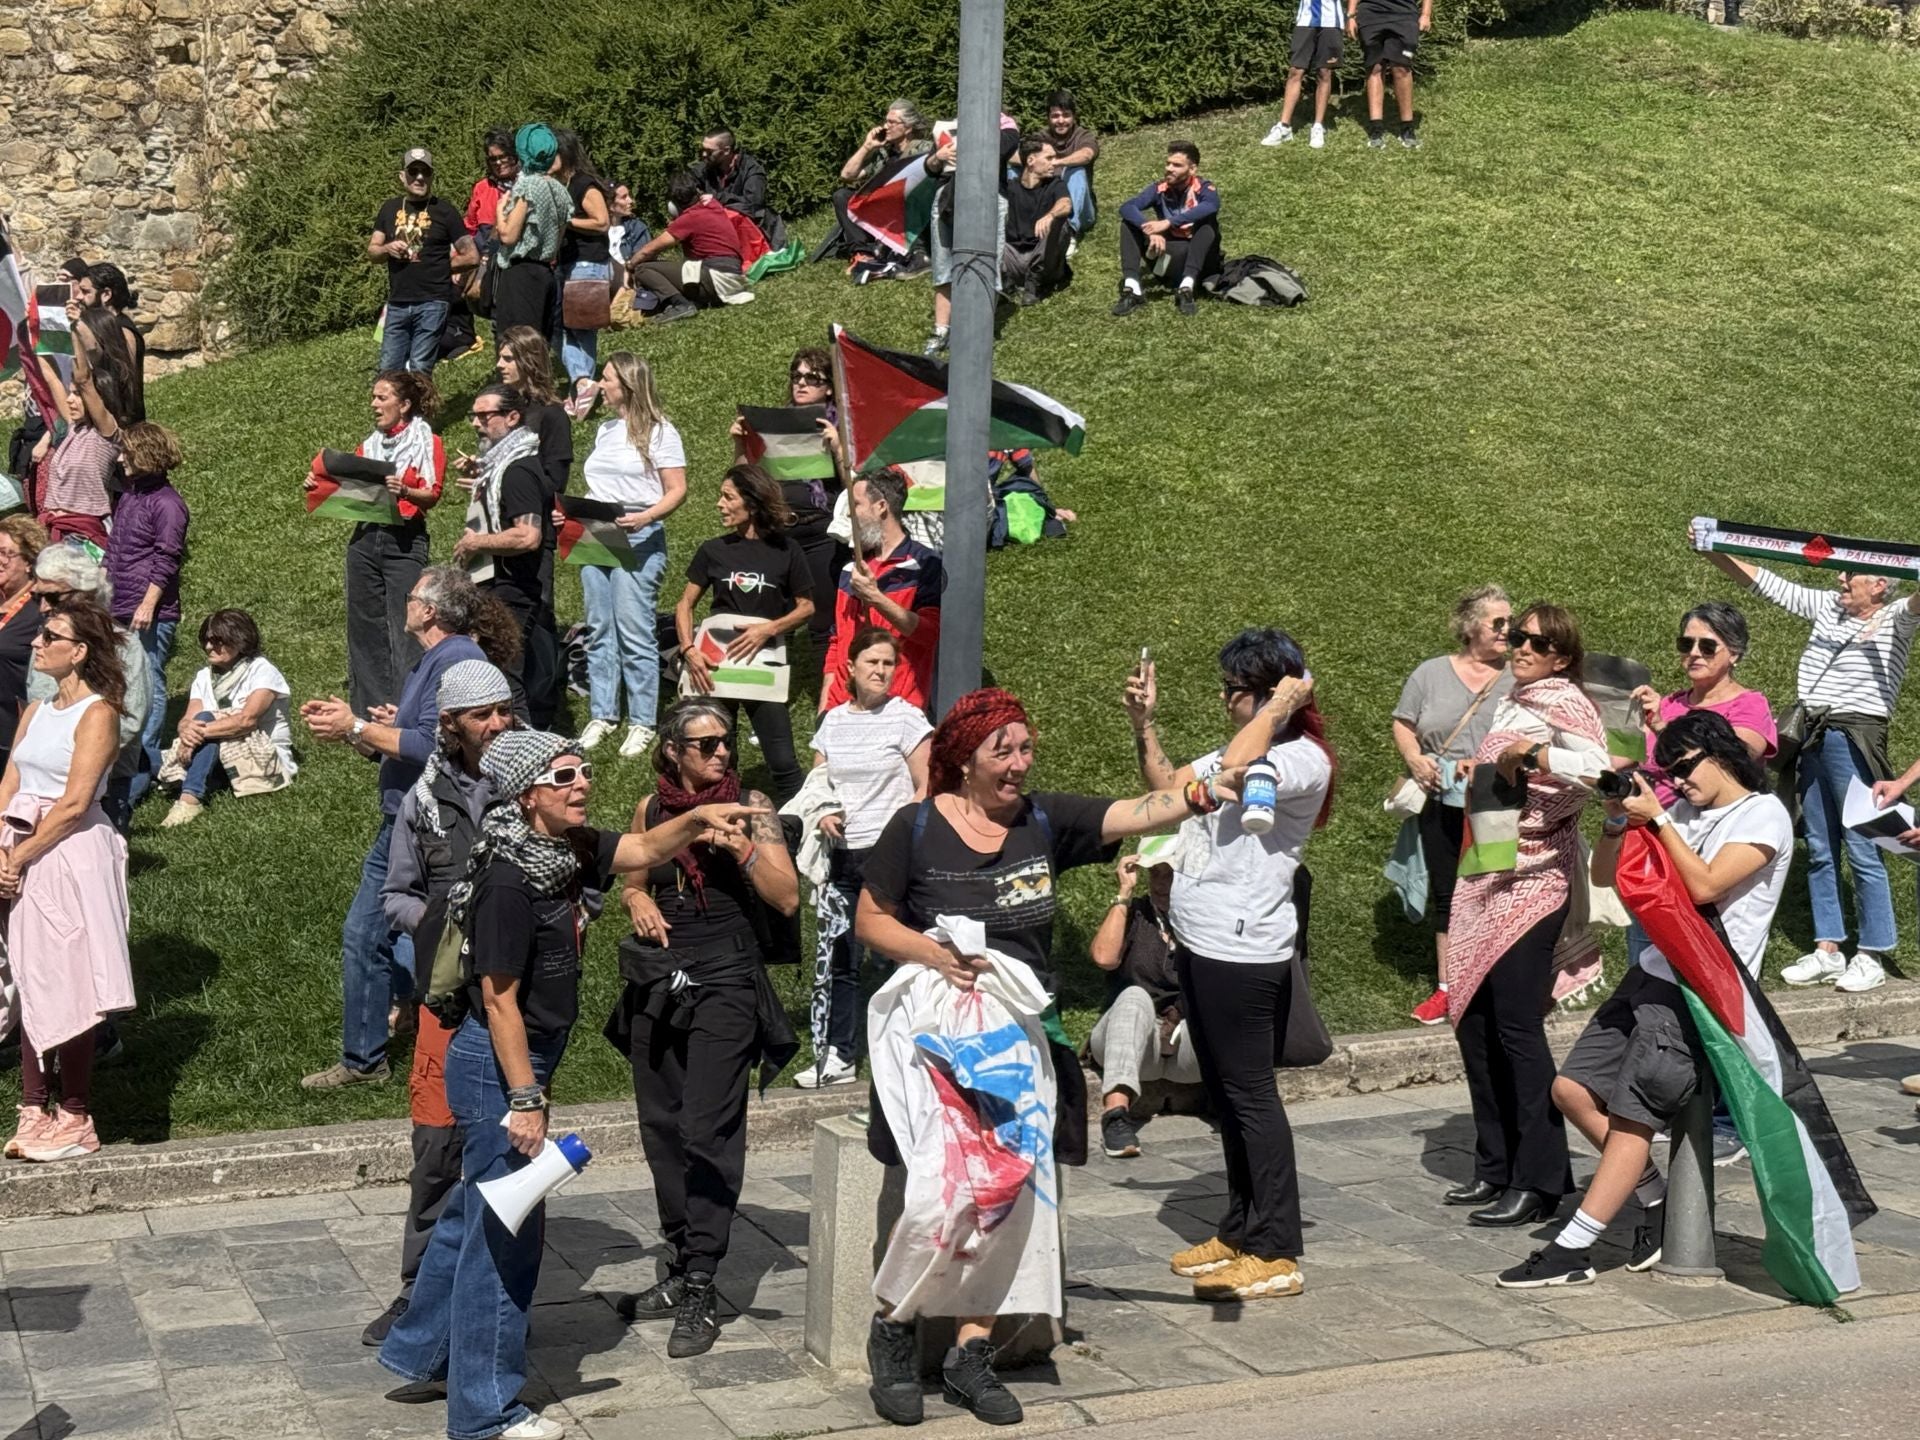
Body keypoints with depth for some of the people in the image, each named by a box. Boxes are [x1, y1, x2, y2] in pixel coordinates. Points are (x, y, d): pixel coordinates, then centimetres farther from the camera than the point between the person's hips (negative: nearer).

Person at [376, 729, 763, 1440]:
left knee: (473, 1213, 22)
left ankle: (417, 1351, 38)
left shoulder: (569, 848, 1)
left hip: (519, 1061, 9)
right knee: (505, 1230, 0)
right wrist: (526, 1101, -21)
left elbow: (643, 850, 14)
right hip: (497, 1067, -9)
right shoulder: (509, 880, -23)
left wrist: (697, 818, -7)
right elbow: (500, 1000, -22)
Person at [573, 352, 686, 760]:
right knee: (599, 630, 7)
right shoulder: (605, 430, 19)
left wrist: (645, 517, -24)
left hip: (638, 538, -7)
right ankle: (602, 715, 14)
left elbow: (677, 491, -8)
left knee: (635, 632, -8)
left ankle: (642, 722, -3)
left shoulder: (659, 431, -2)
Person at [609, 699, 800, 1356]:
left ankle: (701, 1291, -7)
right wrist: (638, 900, 2)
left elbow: (787, 899, -9)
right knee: (662, 1128, 9)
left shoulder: (750, 806, -2)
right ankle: (681, 1269, 21)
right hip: (655, 980, 5)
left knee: (707, 1132, -10)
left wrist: (739, 846, -19)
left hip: (724, 981, -5)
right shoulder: (651, 808, 8)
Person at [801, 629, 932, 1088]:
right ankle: (839, 1056, 15)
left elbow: (926, 789, -4)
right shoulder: (833, 721, 11)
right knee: (838, 959, 8)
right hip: (840, 855, 5)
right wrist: (823, 812, -3)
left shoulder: (907, 718, -3)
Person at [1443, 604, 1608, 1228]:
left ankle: (1538, 1182, -3)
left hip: (1535, 881, -9)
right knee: (1472, 1021, 9)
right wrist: (1480, 773, 14)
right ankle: (1495, 1168, 20)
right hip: (1486, 877, 9)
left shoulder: (1564, 703, -8)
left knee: (1517, 1027, -9)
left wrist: (1528, 754, -24)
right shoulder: (1512, 704, 18)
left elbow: (1595, 769, -26)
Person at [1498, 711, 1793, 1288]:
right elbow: (1605, 875, 15)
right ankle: (1656, 1198, 16)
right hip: (1651, 974, 8)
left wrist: (1656, 819, -14)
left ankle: (1572, 1252, -9)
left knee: (1632, 1117, -10)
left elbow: (1705, 886, -16)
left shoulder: (1764, 815, -4)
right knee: (1573, 1089, 2)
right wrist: (1618, 817, -1)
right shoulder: (1684, 814, 16)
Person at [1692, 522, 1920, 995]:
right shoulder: (1829, 606, 14)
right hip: (1813, 737, 7)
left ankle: (1870, 957, 4)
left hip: (1855, 738, -7)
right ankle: (1827, 951, 17)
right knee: (1819, 850, 10)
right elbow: (1766, 583, 18)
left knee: (1861, 851, -4)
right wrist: (1713, 552, 13)